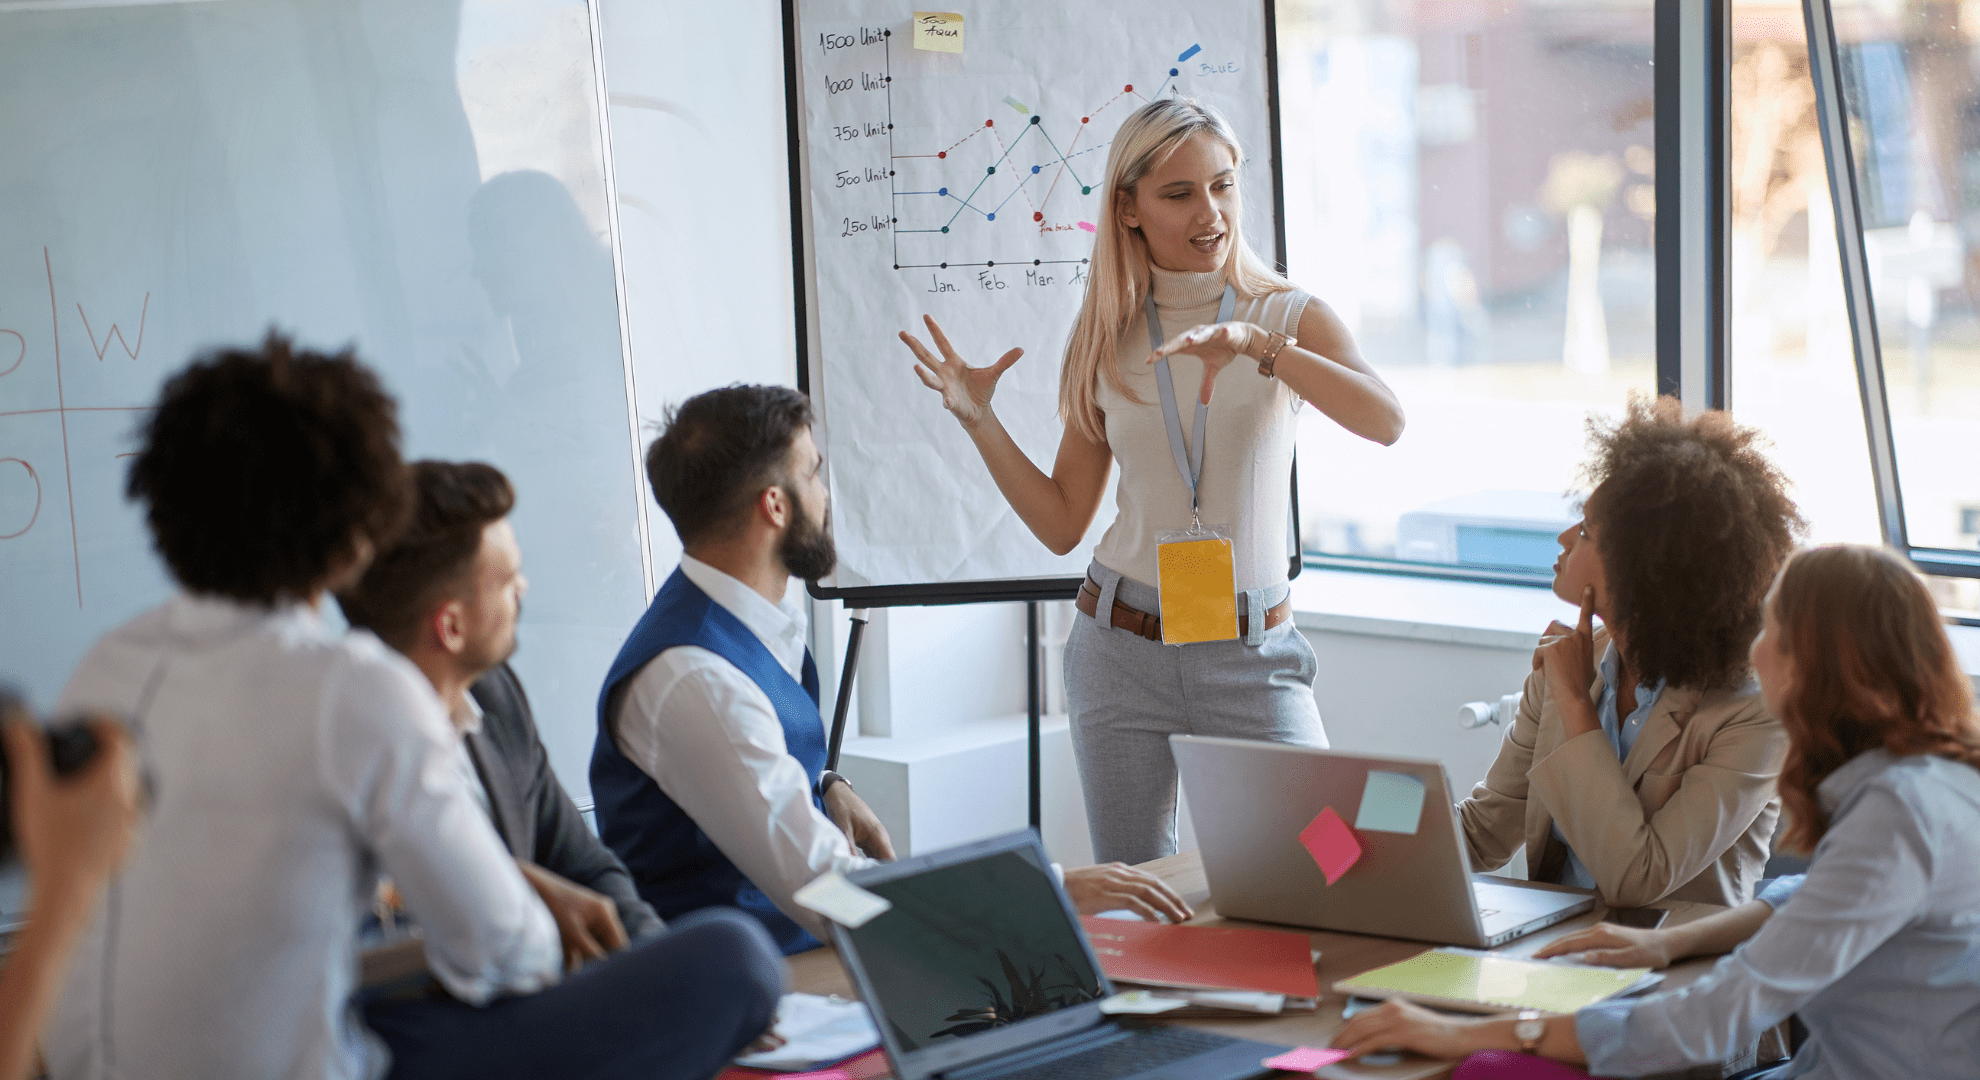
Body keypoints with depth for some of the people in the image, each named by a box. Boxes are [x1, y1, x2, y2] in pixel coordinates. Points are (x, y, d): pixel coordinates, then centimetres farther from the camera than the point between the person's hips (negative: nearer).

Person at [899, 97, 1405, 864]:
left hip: (1251, 656, -2)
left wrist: (1257, 343, -32)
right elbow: (1062, 524, 8)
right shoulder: (1106, 341, 6)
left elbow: (1385, 423, -21)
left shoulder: (1290, 316, -1)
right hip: (1121, 649, 2)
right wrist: (978, 419, -3)